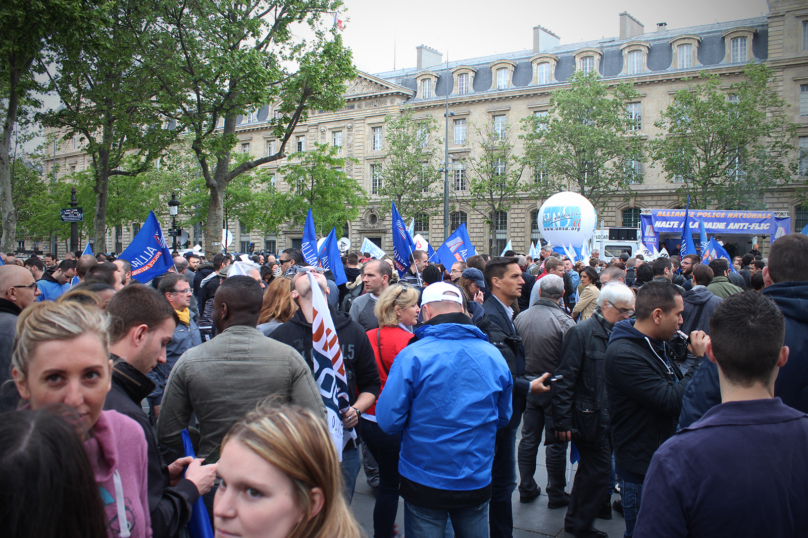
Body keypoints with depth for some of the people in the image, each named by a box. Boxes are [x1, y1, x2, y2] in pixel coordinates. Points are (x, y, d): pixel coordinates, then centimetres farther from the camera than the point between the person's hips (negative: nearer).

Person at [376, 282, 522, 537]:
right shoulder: (493, 356, -4)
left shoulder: (411, 356, -17)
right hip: (477, 482, 3)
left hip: (424, 482, -3)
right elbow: (503, 417, 8)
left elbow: (388, 421, -15)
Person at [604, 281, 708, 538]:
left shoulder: (656, 345, 8)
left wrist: (698, 358, 1)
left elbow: (678, 388, 16)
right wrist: (701, 361, -20)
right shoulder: (623, 355, -24)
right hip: (642, 468, -9)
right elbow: (671, 402, -29)